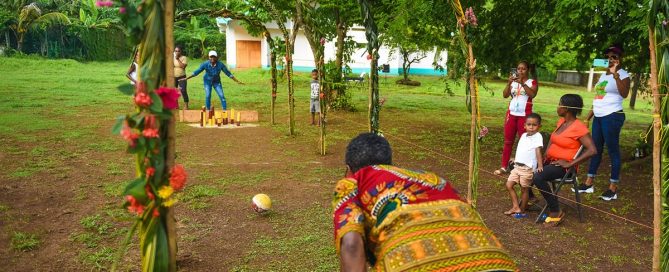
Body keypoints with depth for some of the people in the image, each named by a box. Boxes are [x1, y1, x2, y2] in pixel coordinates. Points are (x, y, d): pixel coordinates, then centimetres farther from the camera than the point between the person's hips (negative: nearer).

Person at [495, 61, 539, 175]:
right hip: (511, 114, 4)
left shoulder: (532, 82, 2)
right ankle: (504, 167, 13)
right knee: (508, 141, 7)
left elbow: (532, 94, -17)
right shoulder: (513, 82, 12)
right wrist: (509, 83, -14)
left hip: (524, 115, -4)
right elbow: (505, 95, -1)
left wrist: (522, 83, -23)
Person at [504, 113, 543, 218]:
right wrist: (515, 159, 24)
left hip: (528, 168, -7)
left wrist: (540, 165, -27)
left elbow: (538, 151, -20)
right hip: (517, 166, 8)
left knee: (524, 189, 4)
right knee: (509, 185, 5)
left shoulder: (538, 136, -10)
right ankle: (516, 207, 12)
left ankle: (522, 211, 18)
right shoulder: (523, 135, 12)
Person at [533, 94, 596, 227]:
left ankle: (556, 212, -17)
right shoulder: (561, 121, 9)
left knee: (538, 177, -32)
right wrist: (547, 151, 8)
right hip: (550, 161, 8)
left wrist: (570, 163, -23)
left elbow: (592, 150, -24)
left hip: (563, 166, -8)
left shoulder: (579, 127, -17)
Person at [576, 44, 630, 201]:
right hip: (598, 117, 8)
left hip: (612, 117, -8)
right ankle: (589, 183, 19)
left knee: (613, 150, -3)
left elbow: (624, 94, -26)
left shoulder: (623, 74, -7)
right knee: (595, 149, 12)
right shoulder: (603, 75, 16)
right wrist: (588, 117, 19)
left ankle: (613, 188, 3)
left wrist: (615, 74, -29)